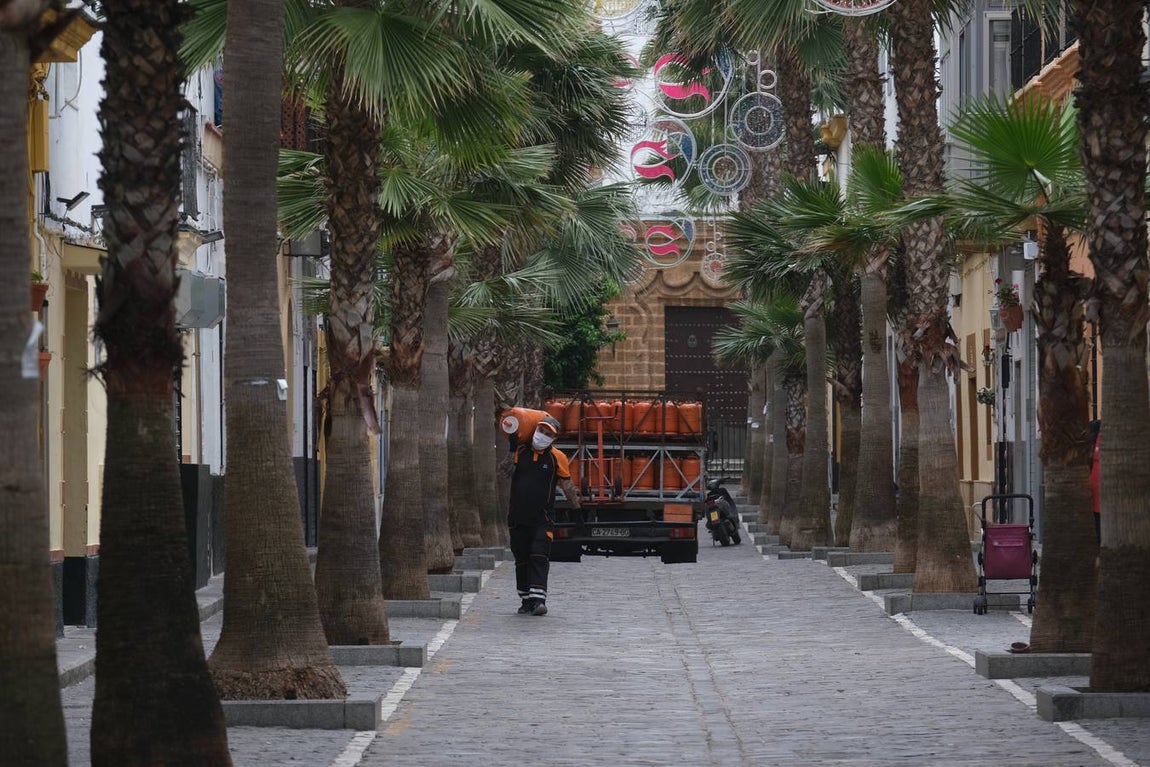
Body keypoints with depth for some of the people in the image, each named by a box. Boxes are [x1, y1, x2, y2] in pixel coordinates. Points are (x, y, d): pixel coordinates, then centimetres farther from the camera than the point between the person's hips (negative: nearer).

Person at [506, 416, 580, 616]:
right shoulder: (520, 451, 3)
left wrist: (577, 508, 1)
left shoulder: (556, 457, -5)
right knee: (522, 560, 8)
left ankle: (538, 599, -20)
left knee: (539, 558, -13)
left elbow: (567, 485, 2)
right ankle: (526, 600, 16)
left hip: (542, 519, -4)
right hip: (518, 516, 4)